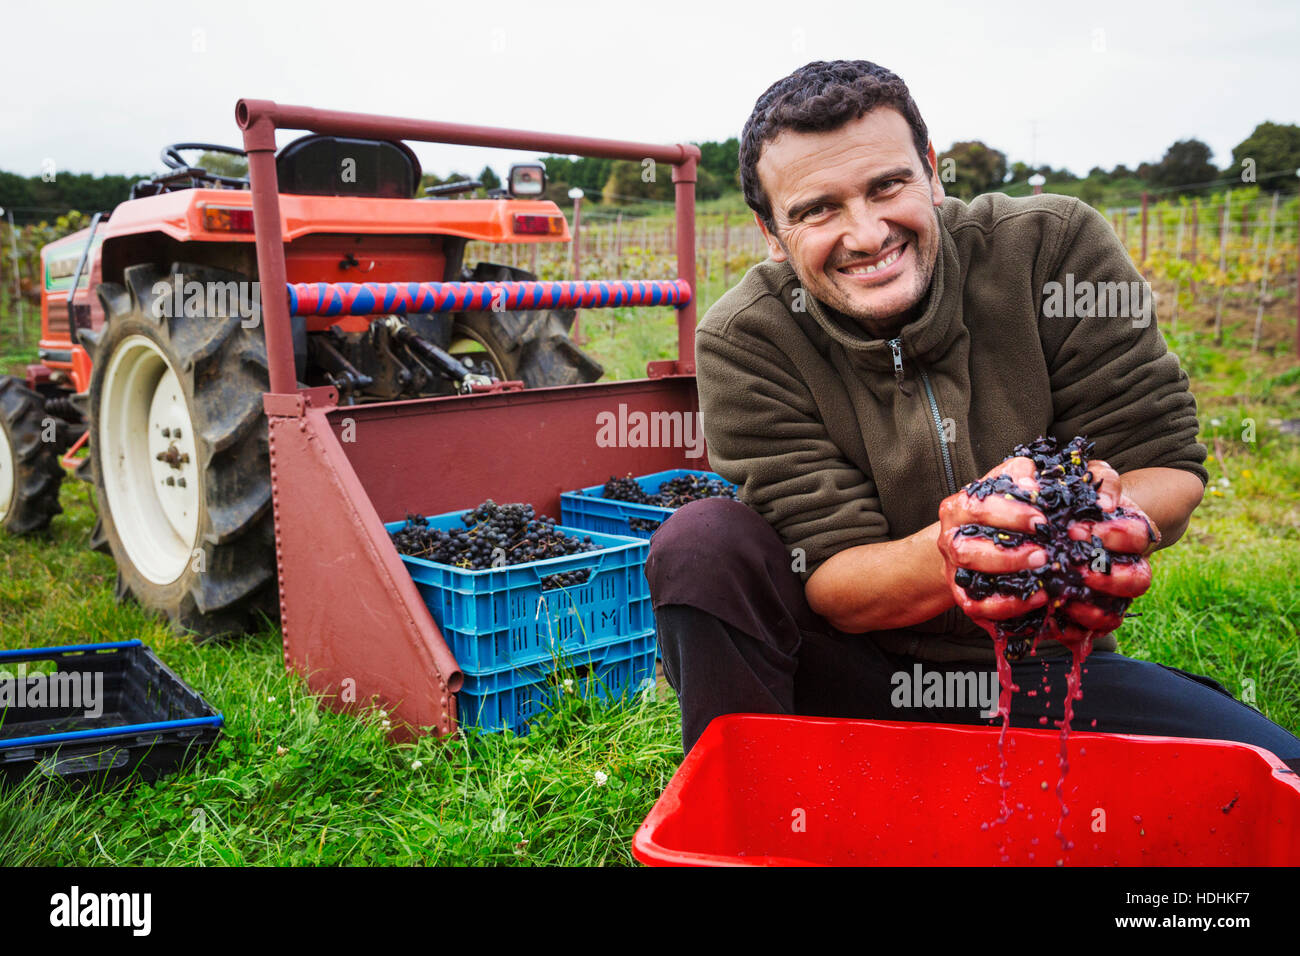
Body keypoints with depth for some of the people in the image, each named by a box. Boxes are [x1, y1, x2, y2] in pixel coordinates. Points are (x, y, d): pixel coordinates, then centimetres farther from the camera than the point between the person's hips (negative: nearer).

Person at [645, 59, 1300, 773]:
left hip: (1044, 669, 2)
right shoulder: (744, 342, -14)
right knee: (699, 543, -26)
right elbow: (827, 579, -17)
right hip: (856, 674, -1)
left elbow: (1168, 465, -9)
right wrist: (952, 552, -39)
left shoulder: (1056, 246, -11)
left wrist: (1119, 518, -33)